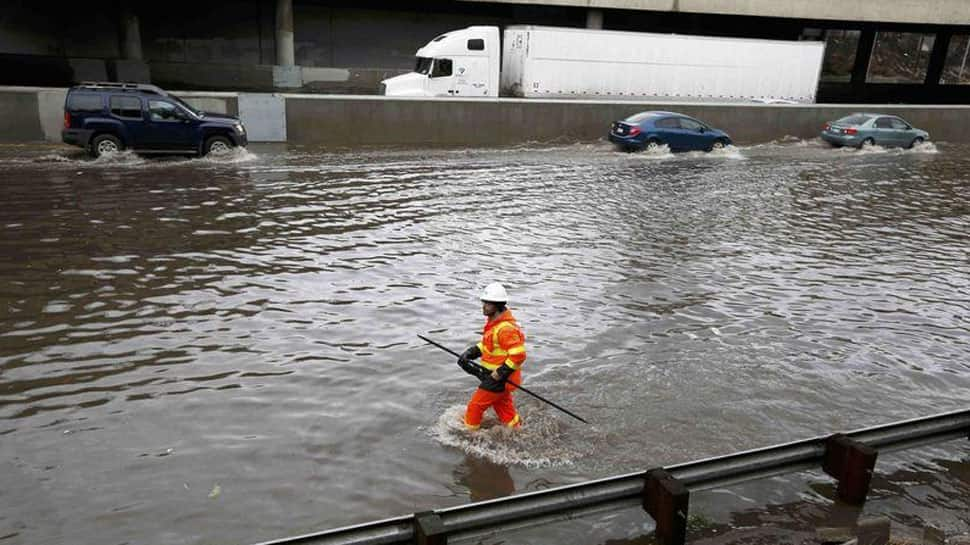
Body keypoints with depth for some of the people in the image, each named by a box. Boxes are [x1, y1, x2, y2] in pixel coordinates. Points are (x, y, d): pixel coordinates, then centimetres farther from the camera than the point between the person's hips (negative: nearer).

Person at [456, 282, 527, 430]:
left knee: (475, 406, 3)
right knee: (505, 410, 20)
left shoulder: (505, 329, -26)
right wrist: (469, 354, 3)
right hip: (494, 376, 10)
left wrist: (500, 374, -24)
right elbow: (485, 344, 19)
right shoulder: (493, 323, 8)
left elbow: (518, 355, -29)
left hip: (499, 379, -10)